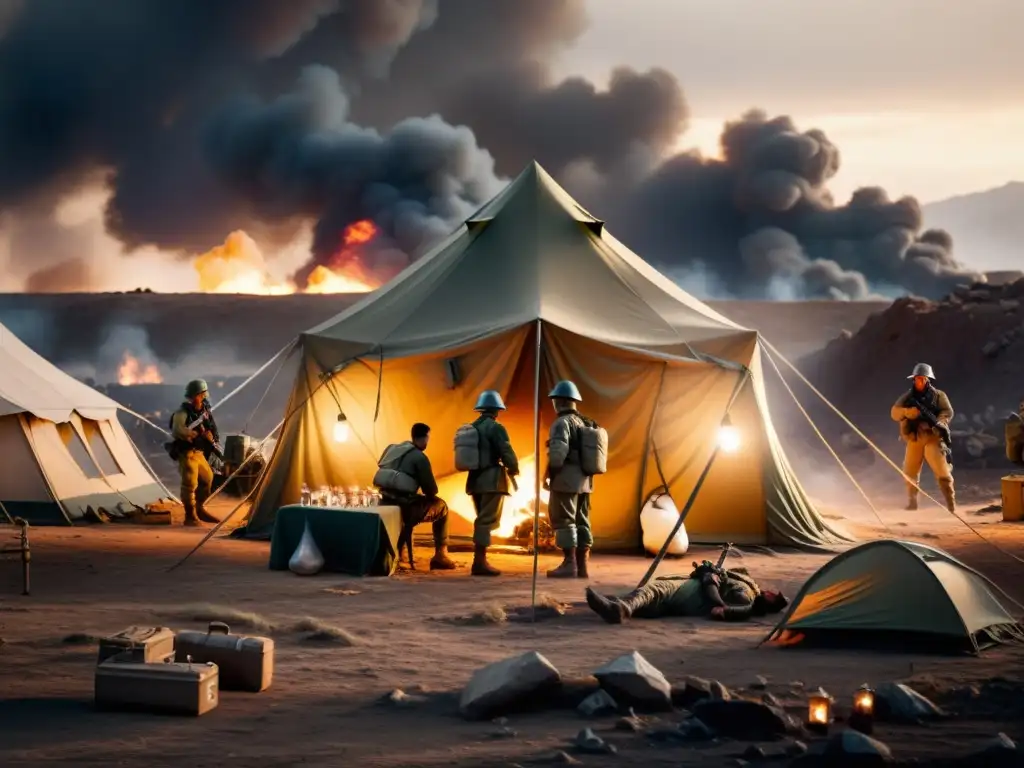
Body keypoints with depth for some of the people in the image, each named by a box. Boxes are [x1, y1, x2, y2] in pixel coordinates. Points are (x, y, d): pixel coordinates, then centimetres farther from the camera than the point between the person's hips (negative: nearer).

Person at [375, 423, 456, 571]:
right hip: (407, 508, -6)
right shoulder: (419, 457, -9)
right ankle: (440, 555, 18)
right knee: (441, 506, 18)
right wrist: (426, 495, 19)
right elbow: (432, 490, -6)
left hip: (386, 503, 6)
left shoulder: (391, 449, 11)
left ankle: (397, 555, 39)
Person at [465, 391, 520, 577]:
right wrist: (513, 470, 5)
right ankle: (479, 562, -11)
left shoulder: (471, 428, 13)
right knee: (488, 521, -7)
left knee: (483, 520, 17)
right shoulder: (496, 428, -10)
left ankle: (480, 560, 17)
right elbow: (507, 453, -13)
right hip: (492, 479, -8)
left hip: (475, 479, 8)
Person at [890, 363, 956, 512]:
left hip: (932, 438, -3)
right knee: (910, 473, 7)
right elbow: (894, 412, 0)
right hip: (914, 439, 3)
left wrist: (938, 422, -26)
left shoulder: (938, 395, 5)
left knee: (942, 472, -12)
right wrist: (906, 412, -22)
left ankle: (951, 504, -8)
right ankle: (912, 503, 22)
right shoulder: (907, 397, 10)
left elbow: (948, 412, -6)